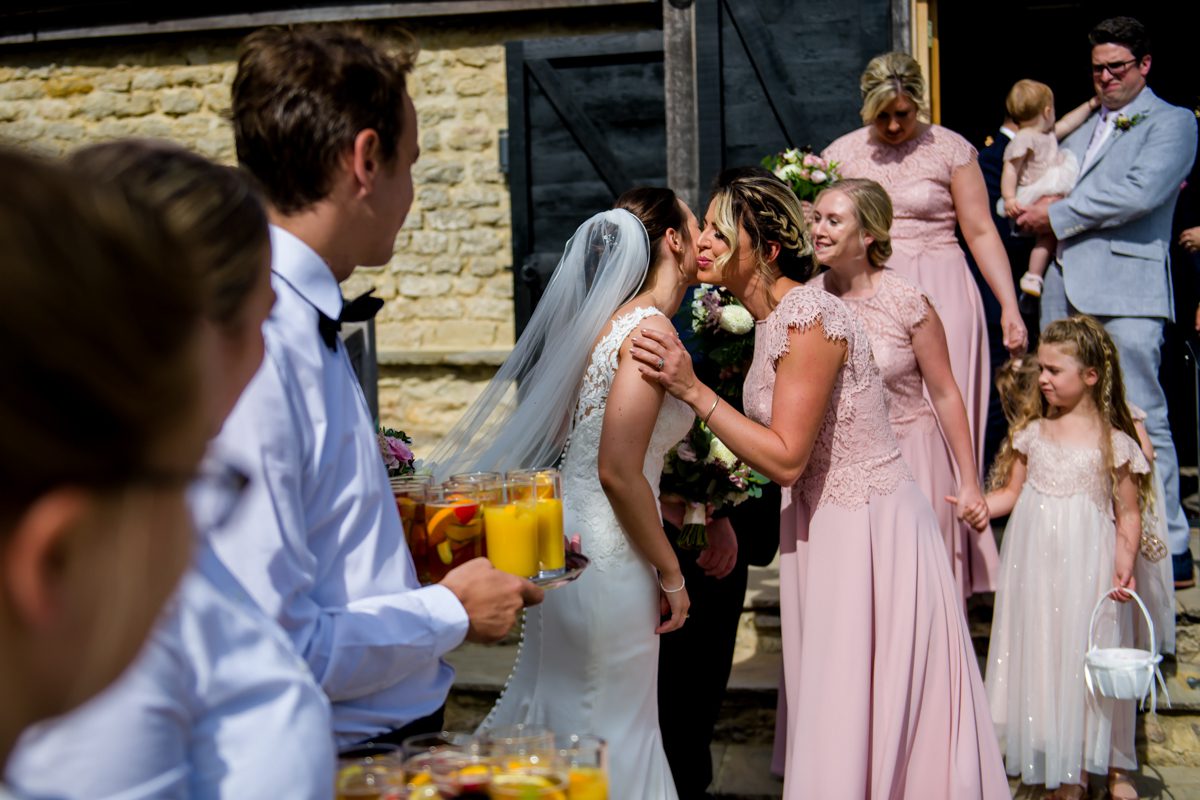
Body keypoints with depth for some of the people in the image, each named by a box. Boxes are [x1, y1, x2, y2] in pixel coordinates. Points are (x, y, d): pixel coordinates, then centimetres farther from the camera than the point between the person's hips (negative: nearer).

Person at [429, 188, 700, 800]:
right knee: (612, 732, 5)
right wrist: (670, 573, -12)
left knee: (556, 715, 20)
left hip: (572, 541, 9)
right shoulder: (649, 327, -17)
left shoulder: (613, 319, 10)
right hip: (610, 556, -9)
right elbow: (618, 472, -22)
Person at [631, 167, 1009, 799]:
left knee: (858, 719, 2)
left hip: (869, 533, -9)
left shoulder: (809, 318, -22)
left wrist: (693, 391, -24)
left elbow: (786, 458, -23)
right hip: (825, 526, 9)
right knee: (834, 718, 17)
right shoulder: (771, 318, 7)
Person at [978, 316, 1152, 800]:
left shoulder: (1113, 442, -4)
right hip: (1035, 565, 4)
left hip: (1088, 568, -3)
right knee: (1042, 656, 6)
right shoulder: (1032, 433, 6)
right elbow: (1012, 494, 11)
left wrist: (1126, 561, -16)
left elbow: (1128, 512, -2)